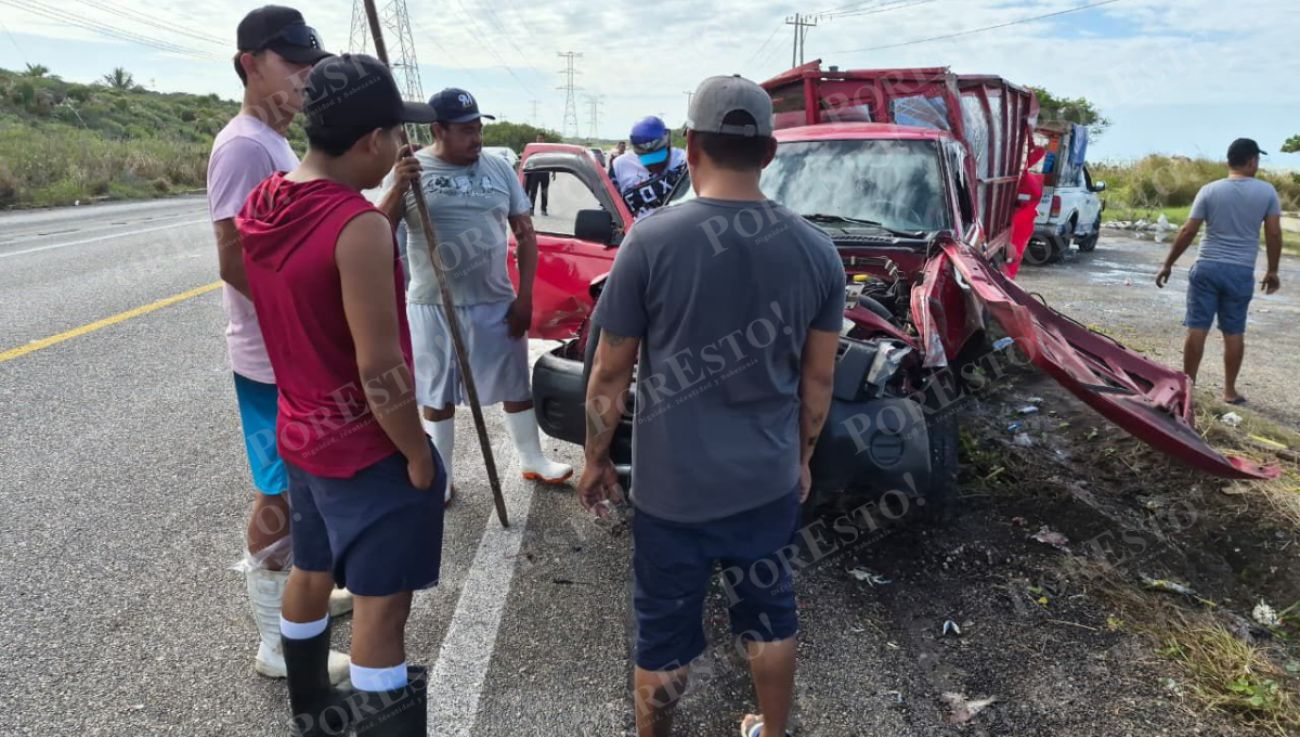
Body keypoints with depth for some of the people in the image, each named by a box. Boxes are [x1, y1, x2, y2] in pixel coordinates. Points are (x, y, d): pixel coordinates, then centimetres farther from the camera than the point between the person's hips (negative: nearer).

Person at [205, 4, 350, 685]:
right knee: (280, 494, 1)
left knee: (298, 486, 20)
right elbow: (235, 261, -23)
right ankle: (276, 643, 16)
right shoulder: (244, 146, -19)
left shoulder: (276, 144, 12)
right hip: (274, 360, -9)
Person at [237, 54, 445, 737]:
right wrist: (417, 453, -13)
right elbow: (380, 371, -24)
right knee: (382, 603, 4)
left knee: (310, 574, 24)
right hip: (367, 448, -9)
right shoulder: (359, 225, -26)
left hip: (301, 433, 9)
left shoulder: (261, 205, 0)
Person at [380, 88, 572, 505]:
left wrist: (524, 296, -1)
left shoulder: (500, 169, 3)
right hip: (433, 306, -1)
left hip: (496, 303, 2)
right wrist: (398, 189, -25)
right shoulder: (411, 170, -3)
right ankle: (441, 476, 26)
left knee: (516, 386, 12)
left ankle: (532, 461, 31)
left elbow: (525, 235, 6)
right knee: (437, 395, 10)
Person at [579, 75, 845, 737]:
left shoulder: (652, 241, -15)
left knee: (664, 634, 15)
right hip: (771, 480, 4)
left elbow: (610, 373, -9)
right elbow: (819, 378, 3)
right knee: (769, 614, 23)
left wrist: (596, 460, 5)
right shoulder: (816, 250, -4)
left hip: (673, 486, -3)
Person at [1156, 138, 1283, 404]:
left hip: (1206, 267, 0)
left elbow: (1188, 232, -4)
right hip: (1241, 272, 1)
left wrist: (1168, 264, 3)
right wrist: (1272, 270, 11)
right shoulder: (1266, 191, -1)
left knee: (1197, 329, 3)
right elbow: (1274, 234, 0)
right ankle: (1230, 390, 15)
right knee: (1234, 333, 8)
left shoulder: (1209, 190, -2)